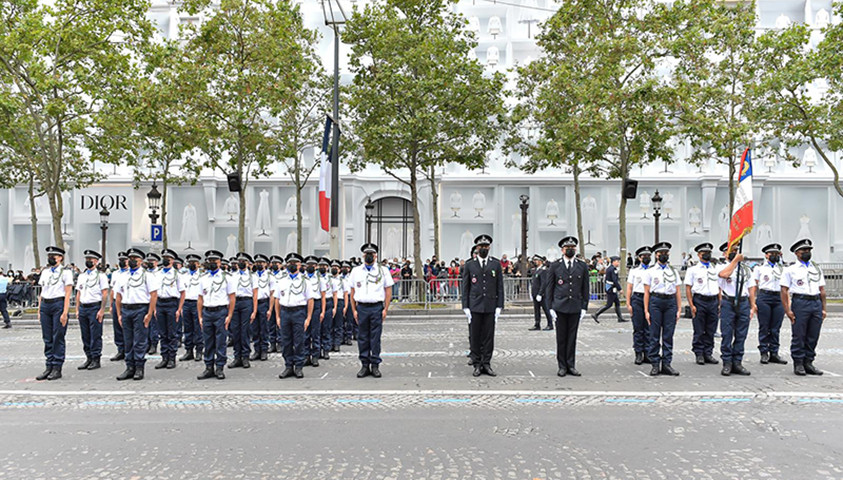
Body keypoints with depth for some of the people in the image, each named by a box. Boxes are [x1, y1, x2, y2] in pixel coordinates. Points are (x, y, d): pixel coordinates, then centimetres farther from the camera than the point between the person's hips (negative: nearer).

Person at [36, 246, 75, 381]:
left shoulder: (65, 271, -4)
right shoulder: (45, 271, 15)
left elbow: (67, 294, -9)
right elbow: (42, 291, 18)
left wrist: (65, 313, -15)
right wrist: (39, 309, 12)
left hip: (58, 304, -6)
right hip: (45, 305, 6)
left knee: (58, 338, -1)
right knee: (47, 339, 9)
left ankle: (57, 368, 5)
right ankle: (49, 367, 16)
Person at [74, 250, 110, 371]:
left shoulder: (101, 275, -3)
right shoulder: (81, 276, 15)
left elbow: (105, 294, -8)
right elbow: (78, 294, 18)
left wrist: (102, 310, -14)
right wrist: (77, 310, 10)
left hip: (94, 307, -6)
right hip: (82, 308, 6)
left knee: (95, 335, -3)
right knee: (85, 336, 10)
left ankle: (96, 360, 4)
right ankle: (89, 358, 18)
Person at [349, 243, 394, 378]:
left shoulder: (383, 271, 5)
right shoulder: (356, 271, 10)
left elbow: (388, 291, 4)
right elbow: (352, 292, 10)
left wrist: (385, 309, -3)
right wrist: (354, 310, 4)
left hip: (377, 307, -1)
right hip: (361, 307, 2)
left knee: (375, 338, 1)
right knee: (362, 338, 5)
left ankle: (375, 365, 10)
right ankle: (364, 365, 14)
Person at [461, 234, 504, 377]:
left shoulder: (496, 264, 7)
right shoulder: (469, 265, 6)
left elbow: (500, 287, 6)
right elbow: (465, 287, 5)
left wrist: (499, 307, -1)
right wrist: (466, 307, -2)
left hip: (490, 307, 1)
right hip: (474, 307, 0)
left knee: (489, 337, 4)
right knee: (474, 337, 3)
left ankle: (486, 364, 13)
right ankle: (477, 365, 12)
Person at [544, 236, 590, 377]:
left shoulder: (582, 266, 8)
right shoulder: (555, 266, 3)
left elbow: (585, 288, 9)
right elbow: (549, 288, 3)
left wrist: (584, 307, 3)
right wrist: (551, 307, -2)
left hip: (575, 307, 1)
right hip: (560, 307, -1)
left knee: (572, 337, 6)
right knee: (561, 338, 4)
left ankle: (571, 365, 15)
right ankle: (562, 366, 12)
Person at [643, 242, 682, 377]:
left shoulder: (674, 272, 13)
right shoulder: (650, 272, 5)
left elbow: (678, 292, 12)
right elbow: (646, 292, 2)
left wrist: (679, 309, 4)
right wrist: (646, 310, -4)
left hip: (671, 302, 3)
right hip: (656, 301, -3)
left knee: (668, 335, 4)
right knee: (655, 335, 0)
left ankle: (666, 364, 11)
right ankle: (655, 364, 7)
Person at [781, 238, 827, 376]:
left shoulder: (817, 269, 17)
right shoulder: (790, 270, 3)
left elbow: (822, 290, 16)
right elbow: (784, 291, -2)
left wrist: (823, 308, 9)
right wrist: (787, 310, -9)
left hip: (816, 303, 4)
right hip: (800, 302, -4)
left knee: (813, 336, 7)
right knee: (799, 336, -2)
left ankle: (808, 362, 17)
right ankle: (798, 364, 6)